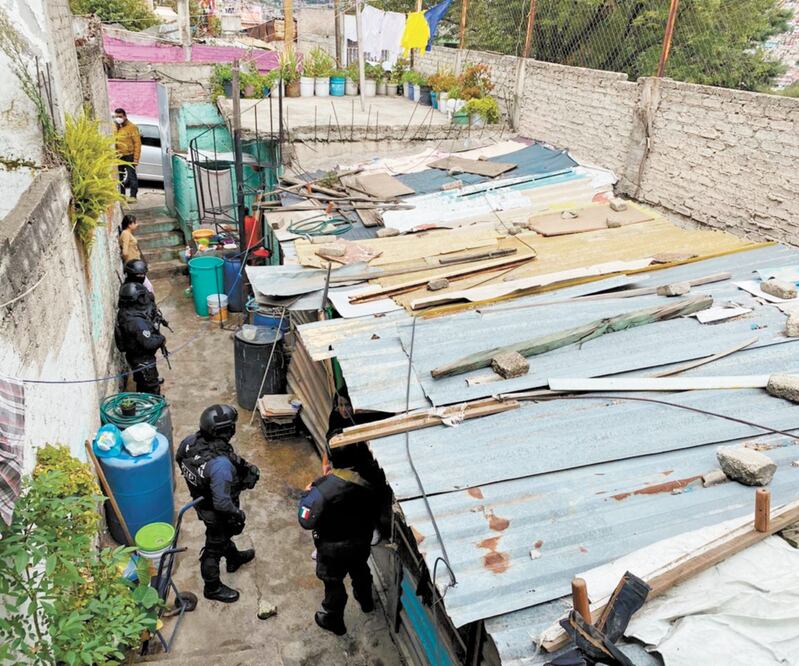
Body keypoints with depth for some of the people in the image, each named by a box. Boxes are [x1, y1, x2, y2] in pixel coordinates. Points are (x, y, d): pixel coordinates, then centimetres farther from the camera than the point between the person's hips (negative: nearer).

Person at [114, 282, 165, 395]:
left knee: (142, 385, 28)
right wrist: (162, 339, -13)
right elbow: (148, 343, -30)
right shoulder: (137, 322, -34)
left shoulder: (125, 313, -3)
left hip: (135, 356, 9)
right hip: (143, 360, -9)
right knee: (152, 389, 7)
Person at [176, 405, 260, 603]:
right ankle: (212, 587, 42)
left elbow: (179, 459, 3)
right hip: (216, 512, -7)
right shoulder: (220, 464, -43)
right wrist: (239, 515, -16)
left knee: (223, 534, 33)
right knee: (215, 547, 18)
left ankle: (233, 558, 60)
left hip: (200, 500, 7)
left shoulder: (191, 441, -20)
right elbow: (222, 503, -36)